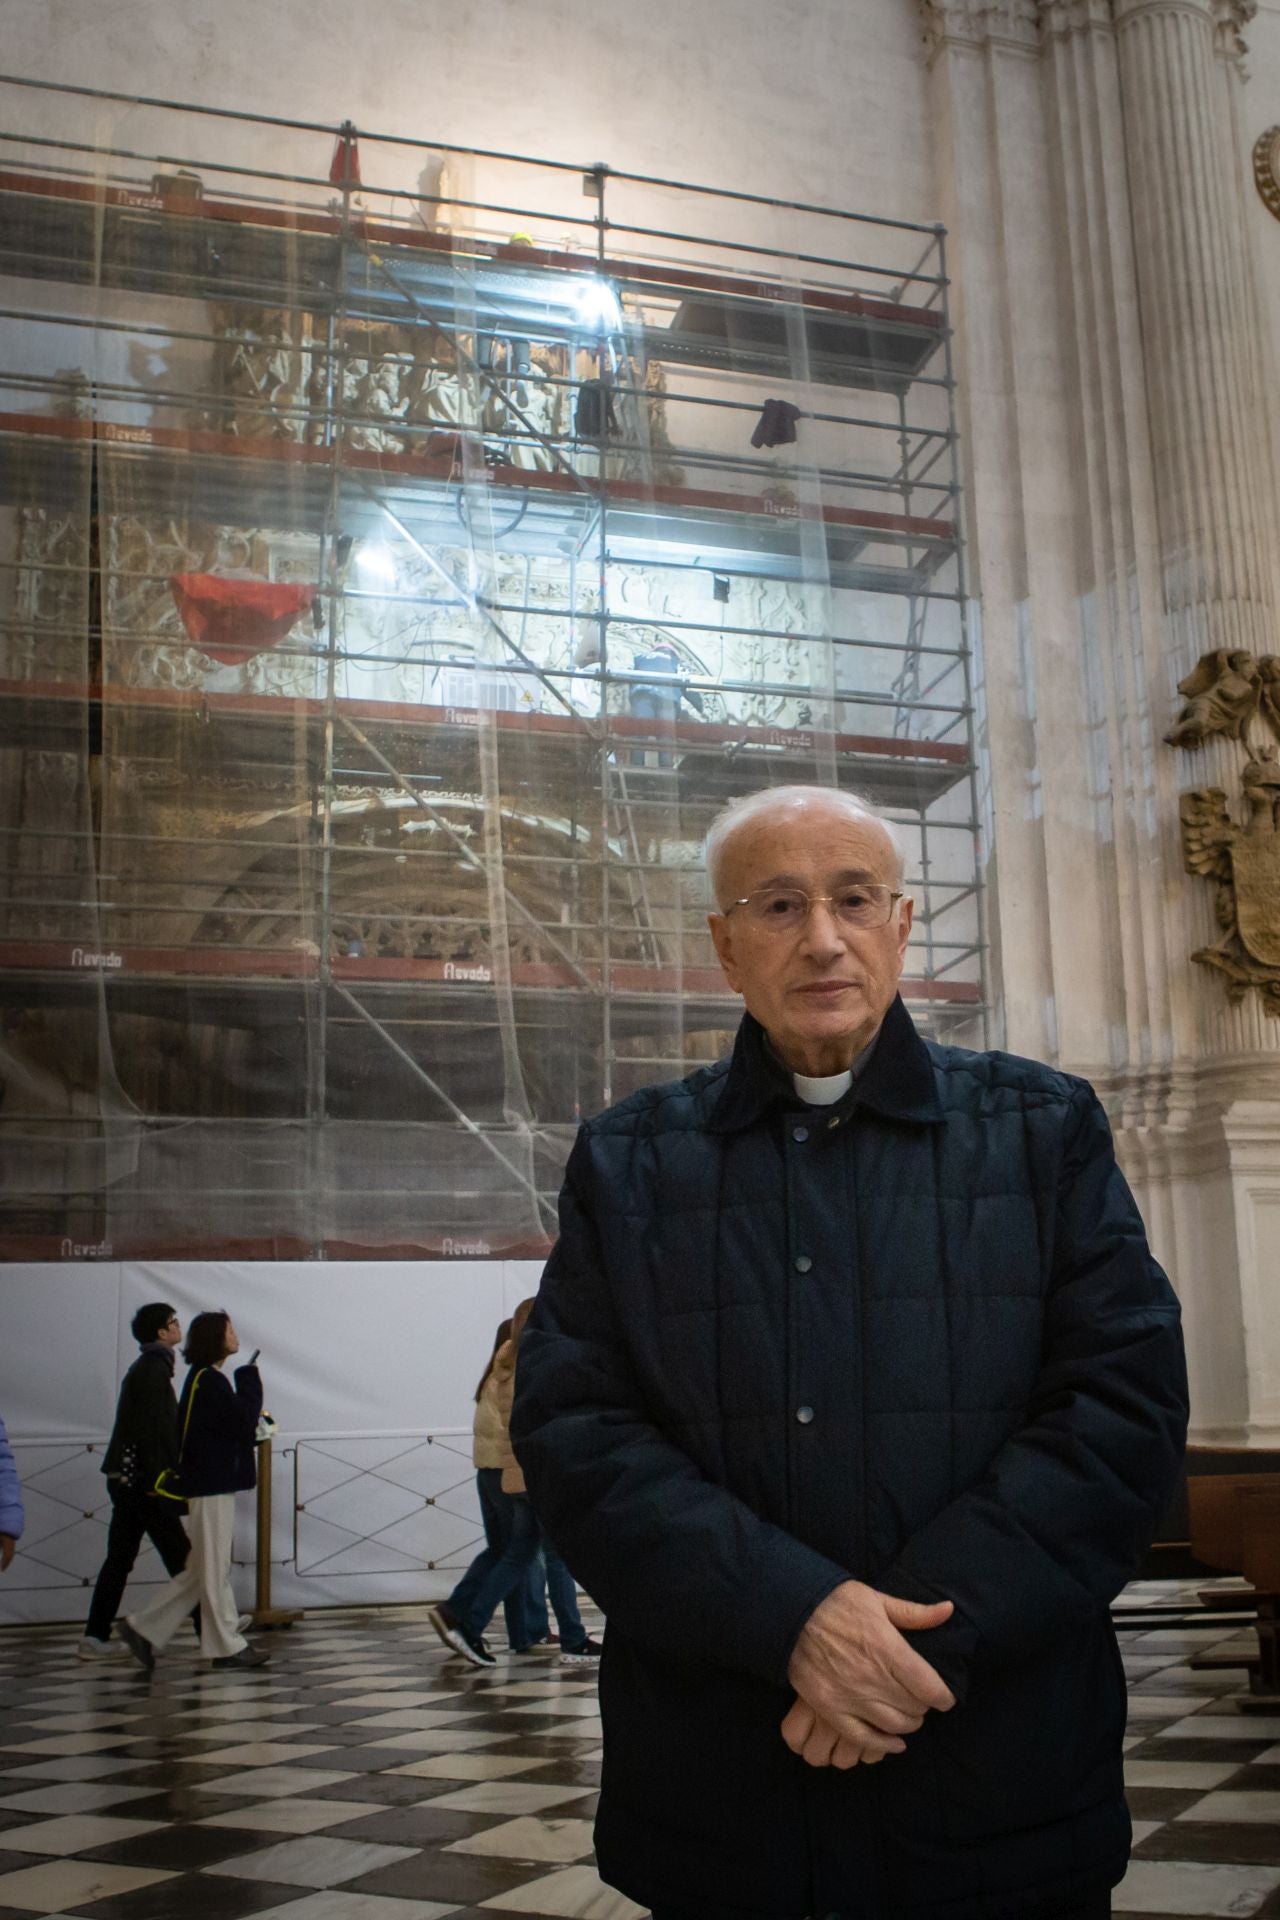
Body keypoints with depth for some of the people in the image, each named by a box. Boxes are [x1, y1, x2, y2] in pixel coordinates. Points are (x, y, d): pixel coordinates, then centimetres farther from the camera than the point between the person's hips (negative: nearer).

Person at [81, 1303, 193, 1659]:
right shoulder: (155, 1369, -13)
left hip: (124, 1479, 9)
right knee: (179, 1555, -2)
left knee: (119, 1559, 10)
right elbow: (151, 1431, -20)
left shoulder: (143, 1368, 17)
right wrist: (157, 1480, -21)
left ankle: (95, 1636, 10)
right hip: (143, 1479, -9)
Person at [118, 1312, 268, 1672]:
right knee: (214, 1569, -1)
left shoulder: (204, 1378, 15)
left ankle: (144, 1629, 16)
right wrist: (250, 1382, -9)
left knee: (200, 1570, 13)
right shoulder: (209, 1380, -15)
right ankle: (227, 1646, 6)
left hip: (210, 1484, 10)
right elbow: (242, 1422, -18)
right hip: (211, 1487, -10)